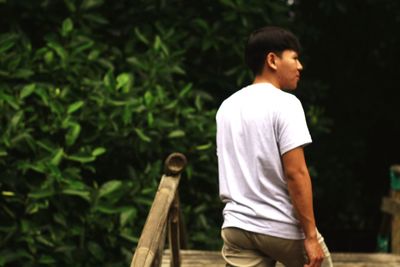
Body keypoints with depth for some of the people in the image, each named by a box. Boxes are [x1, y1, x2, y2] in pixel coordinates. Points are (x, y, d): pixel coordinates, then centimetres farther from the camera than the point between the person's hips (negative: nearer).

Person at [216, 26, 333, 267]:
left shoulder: (227, 107, 11)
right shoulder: (284, 104, -12)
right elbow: (295, 173, -18)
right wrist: (310, 235, -17)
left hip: (237, 226, 6)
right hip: (283, 228, -6)